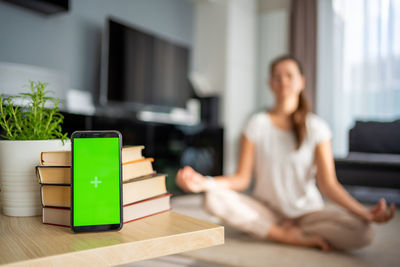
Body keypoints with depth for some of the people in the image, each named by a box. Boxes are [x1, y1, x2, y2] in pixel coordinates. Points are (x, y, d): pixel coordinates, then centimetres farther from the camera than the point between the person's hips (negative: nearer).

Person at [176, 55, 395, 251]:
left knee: (362, 232, -27)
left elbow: (328, 184, -9)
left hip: (307, 212, 0)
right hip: (266, 211, 1)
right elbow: (242, 179, -8)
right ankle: (296, 238, -17)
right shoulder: (257, 124, -3)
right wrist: (204, 182, -27)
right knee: (214, 198, -27)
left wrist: (365, 213, -26)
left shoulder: (316, 127, -4)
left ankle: (287, 230, -8)